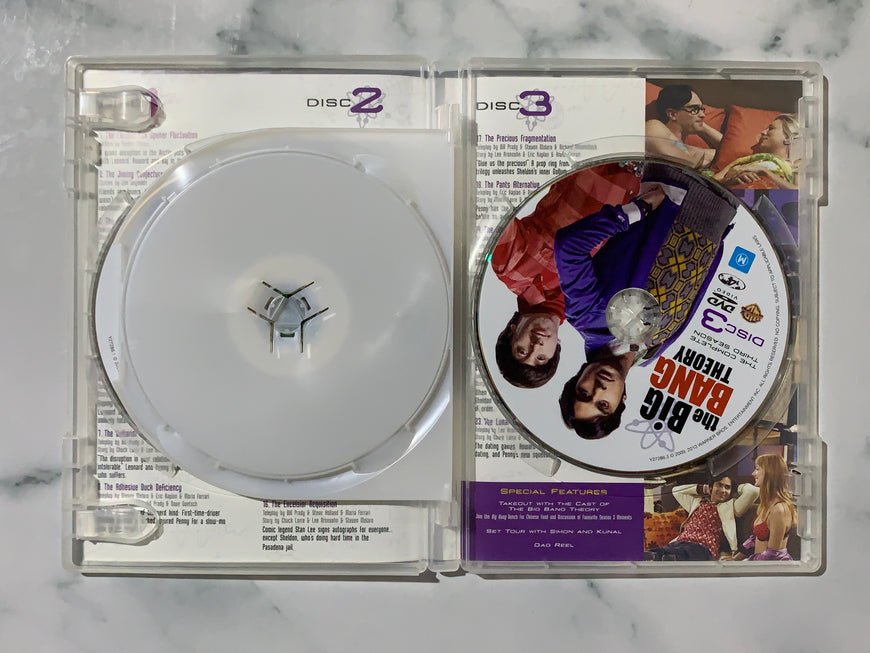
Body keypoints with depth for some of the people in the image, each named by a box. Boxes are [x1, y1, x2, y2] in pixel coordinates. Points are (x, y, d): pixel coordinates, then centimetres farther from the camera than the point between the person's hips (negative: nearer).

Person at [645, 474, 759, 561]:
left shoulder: (730, 506, 23)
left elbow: (753, 491, 10)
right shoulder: (697, 502, 38)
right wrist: (702, 489, 45)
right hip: (678, 543, 6)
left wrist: (739, 488, 31)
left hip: (702, 548, -5)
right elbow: (676, 491, 52)